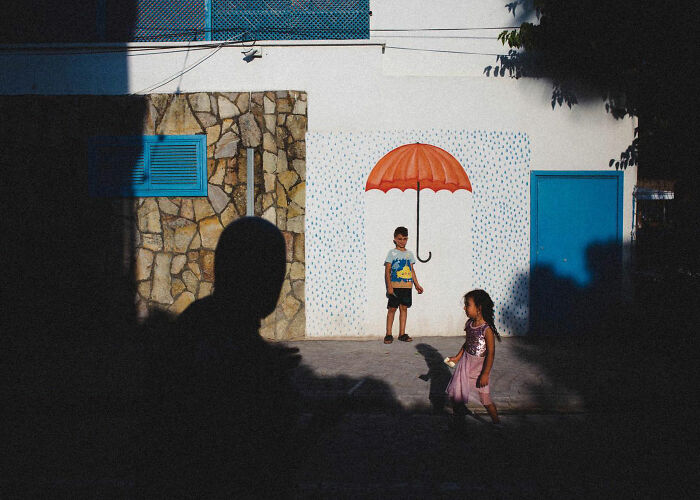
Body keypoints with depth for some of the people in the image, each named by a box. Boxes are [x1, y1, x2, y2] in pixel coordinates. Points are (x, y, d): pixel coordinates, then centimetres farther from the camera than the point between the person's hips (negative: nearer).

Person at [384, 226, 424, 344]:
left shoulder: (409, 253, 13)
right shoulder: (392, 253, 0)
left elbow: (412, 270, 18)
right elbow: (387, 271, -4)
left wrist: (417, 284, 13)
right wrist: (389, 286, -12)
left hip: (407, 286, 4)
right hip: (395, 285, -4)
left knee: (404, 308, 6)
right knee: (392, 308, -1)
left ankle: (402, 334, 11)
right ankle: (388, 334, 4)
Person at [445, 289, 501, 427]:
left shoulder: (487, 329, -22)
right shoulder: (469, 323, 0)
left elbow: (491, 353, -19)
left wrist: (485, 374, -18)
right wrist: (457, 357, 16)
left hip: (479, 367, -7)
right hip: (465, 363, 7)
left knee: (486, 400, 2)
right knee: (456, 394, 9)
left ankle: (497, 422, 22)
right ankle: (459, 420, 27)